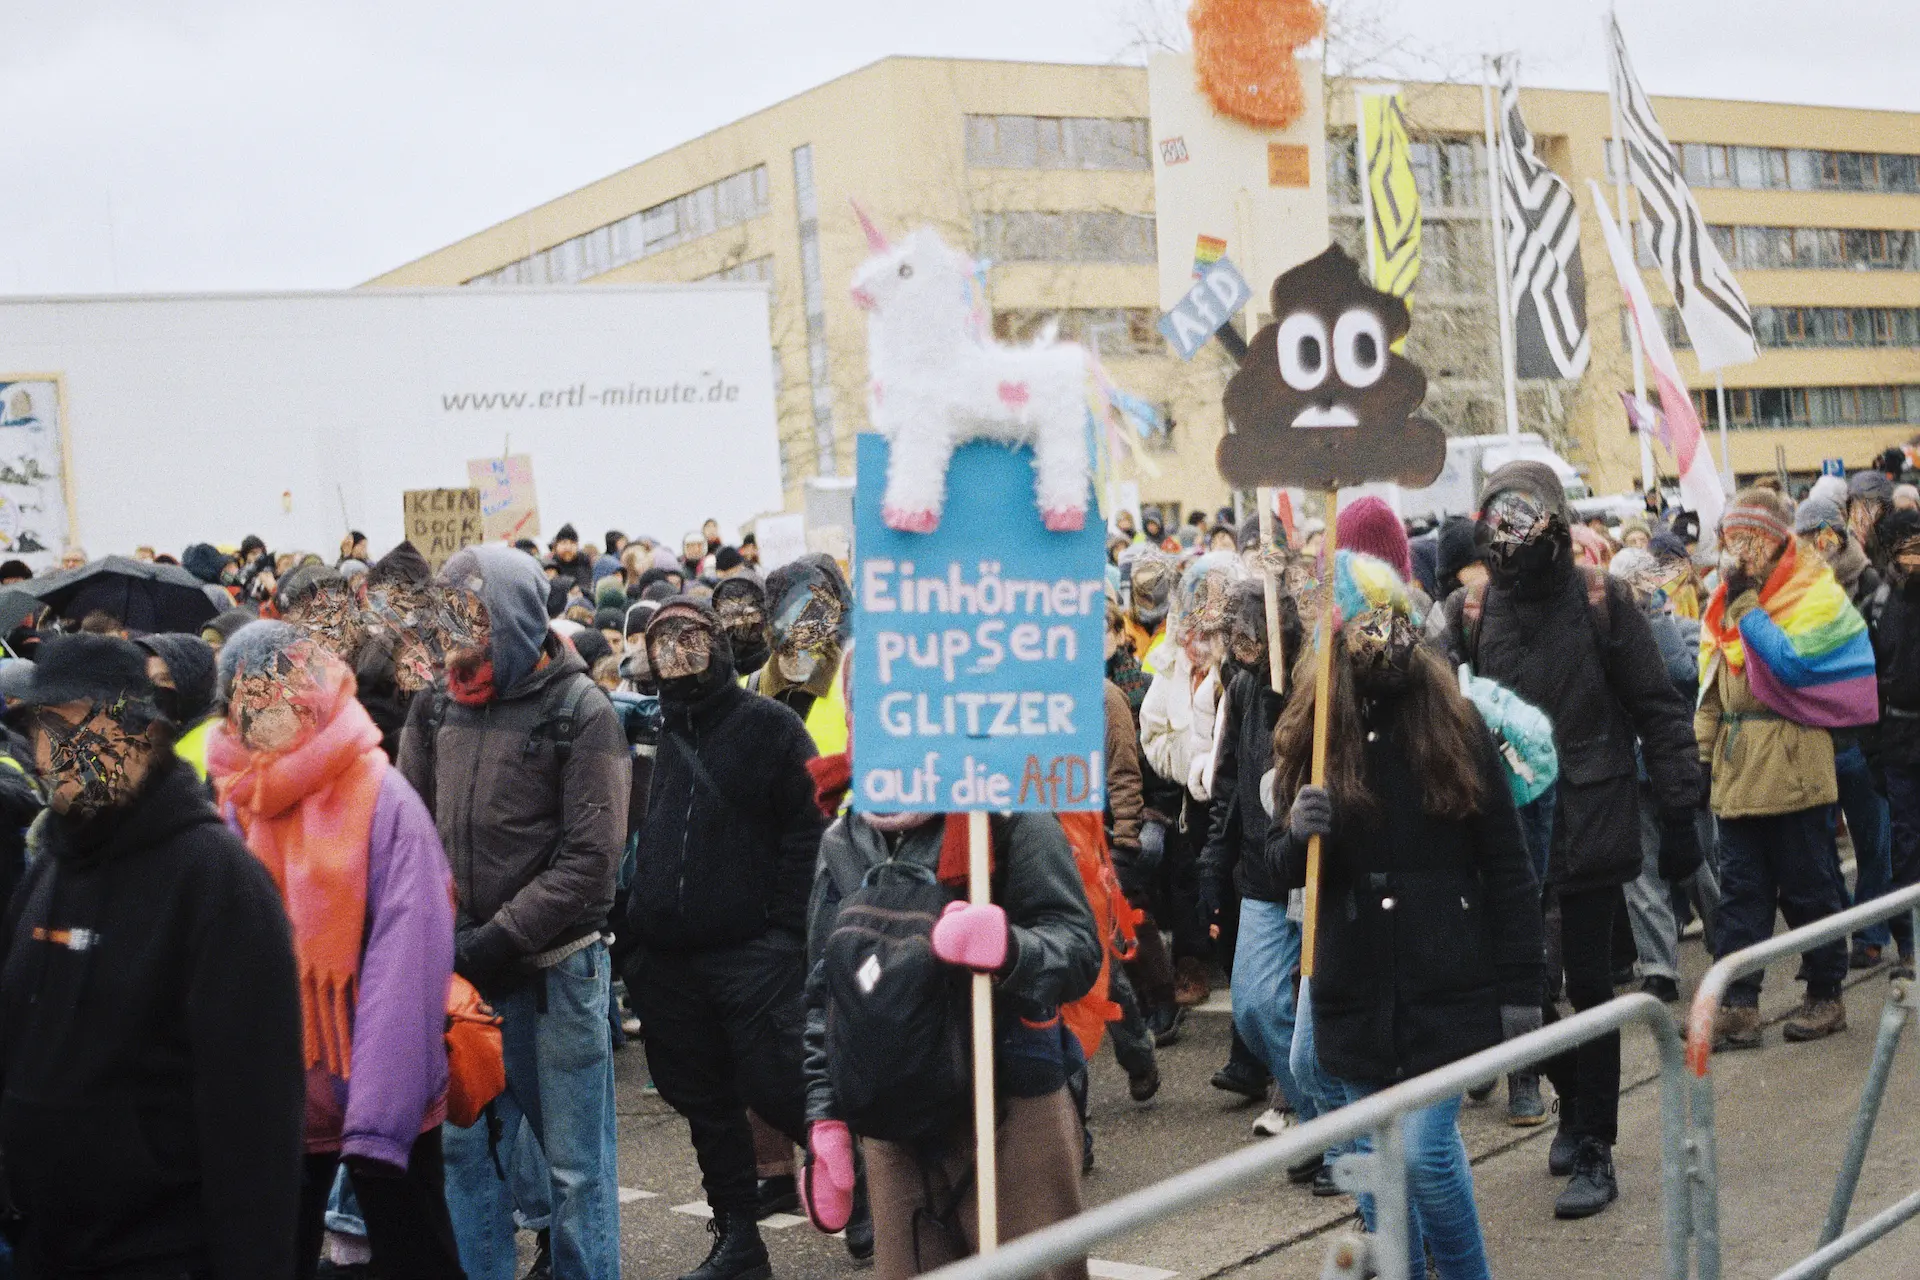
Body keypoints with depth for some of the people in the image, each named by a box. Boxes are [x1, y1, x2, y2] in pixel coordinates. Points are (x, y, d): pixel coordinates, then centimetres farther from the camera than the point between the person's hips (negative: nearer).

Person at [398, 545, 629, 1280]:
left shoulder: (579, 712, -8)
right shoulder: (436, 708, 6)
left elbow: (589, 855, -12)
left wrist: (497, 939, -17)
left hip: (555, 964, -4)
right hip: (459, 967, 5)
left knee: (574, 1159, 4)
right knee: (464, 1145, 12)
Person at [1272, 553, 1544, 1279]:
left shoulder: (1454, 725, -4)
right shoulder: (1312, 733, 1)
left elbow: (1506, 867, -1)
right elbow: (1283, 868, 5)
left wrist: (1521, 987, -4)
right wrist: (1299, 834, -18)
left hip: (1445, 990, -3)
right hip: (1354, 992, 3)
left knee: (1425, 1151, -8)